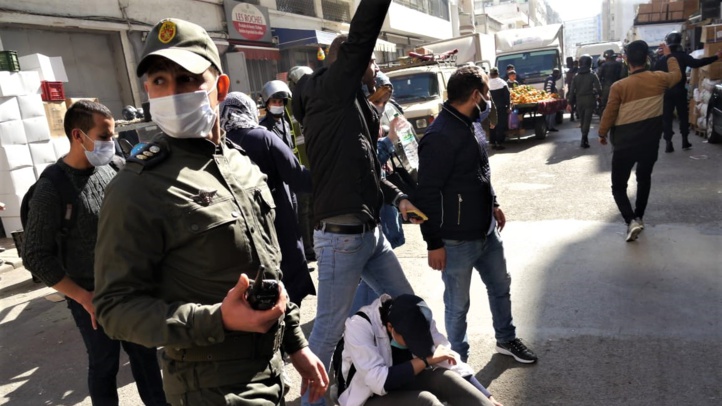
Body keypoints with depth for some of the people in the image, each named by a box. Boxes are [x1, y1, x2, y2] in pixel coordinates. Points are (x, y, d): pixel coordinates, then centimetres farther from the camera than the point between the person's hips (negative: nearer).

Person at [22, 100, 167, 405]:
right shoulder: (52, 187, -15)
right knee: (104, 365, 12)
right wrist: (84, 297, -14)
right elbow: (36, 256, -13)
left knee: (145, 352, 17)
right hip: (94, 298, -4)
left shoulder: (108, 171, -1)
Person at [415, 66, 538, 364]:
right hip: (457, 240, -9)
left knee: (500, 286, 24)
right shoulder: (440, 136, -23)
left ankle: (506, 339, 46)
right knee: (457, 304, 8)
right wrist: (434, 243, -20)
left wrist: (494, 205, 24)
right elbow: (427, 194, -23)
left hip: (486, 231, 9)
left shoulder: (470, 124, 8)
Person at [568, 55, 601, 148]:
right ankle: (584, 139, -19)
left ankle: (584, 138, 25)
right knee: (587, 120, -6)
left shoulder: (576, 76, 4)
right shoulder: (593, 75, -5)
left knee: (582, 120, 16)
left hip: (579, 102, 3)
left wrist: (570, 103, 2)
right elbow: (599, 89, -9)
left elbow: (572, 91, 0)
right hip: (589, 101, -3)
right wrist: (593, 92, 12)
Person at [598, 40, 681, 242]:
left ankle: (631, 221, -14)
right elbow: (676, 75, 19)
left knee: (618, 186, 5)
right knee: (644, 179, 24)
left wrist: (602, 133, 7)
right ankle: (639, 217, 32)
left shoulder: (619, 86, -16)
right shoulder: (659, 79, -4)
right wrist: (669, 55, 32)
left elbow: (610, 114, -9)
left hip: (625, 144, -4)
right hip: (650, 142, 4)